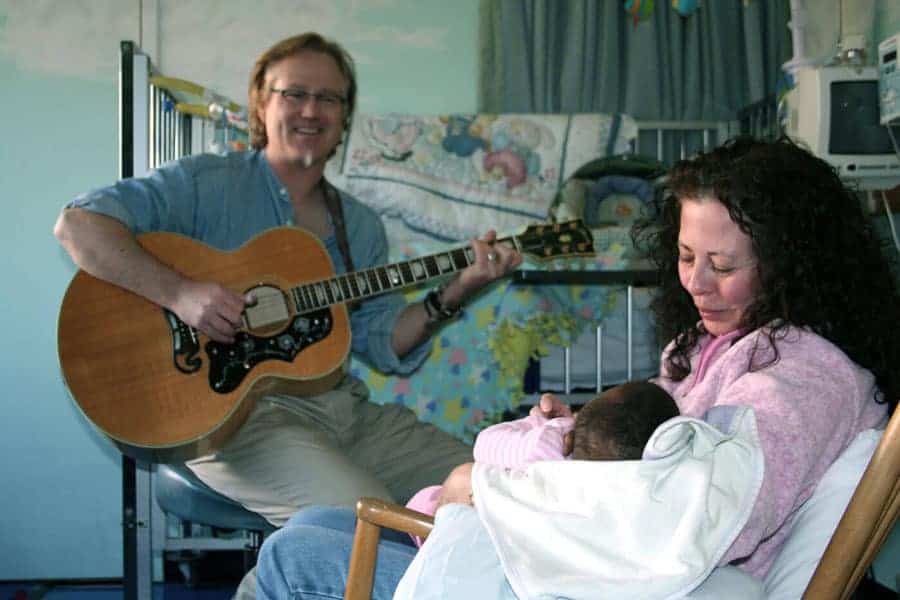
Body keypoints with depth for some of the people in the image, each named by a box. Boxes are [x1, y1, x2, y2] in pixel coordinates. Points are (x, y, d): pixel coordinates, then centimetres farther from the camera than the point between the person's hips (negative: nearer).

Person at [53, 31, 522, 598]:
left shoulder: (361, 226, 16)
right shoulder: (207, 183, -1)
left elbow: (385, 342, 10)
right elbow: (78, 223, -12)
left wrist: (453, 294, -5)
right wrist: (178, 292, -23)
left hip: (344, 408, 7)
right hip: (232, 408, -6)